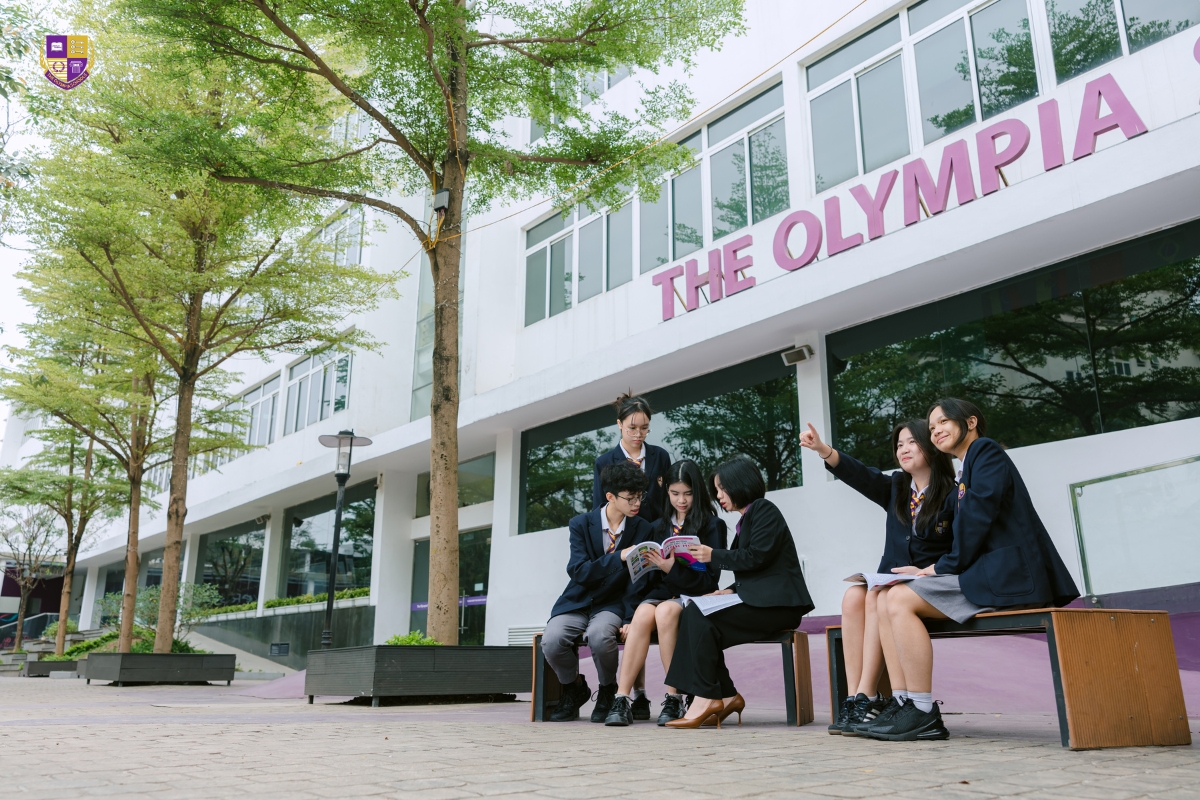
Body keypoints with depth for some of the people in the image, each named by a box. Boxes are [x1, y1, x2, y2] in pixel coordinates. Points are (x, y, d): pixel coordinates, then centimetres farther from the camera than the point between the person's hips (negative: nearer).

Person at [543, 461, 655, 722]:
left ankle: (608, 692, -3)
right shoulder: (581, 524, -4)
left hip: (613, 604, 0)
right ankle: (574, 689, 5)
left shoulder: (644, 529, 0)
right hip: (578, 601, 1)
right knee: (552, 640, -28)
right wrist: (620, 556, -27)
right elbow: (579, 572, -16)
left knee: (600, 634, -35)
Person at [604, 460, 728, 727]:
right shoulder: (658, 527, 15)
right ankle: (622, 699, -31)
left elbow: (710, 580, -5)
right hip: (661, 592, 3)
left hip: (694, 597, -3)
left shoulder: (712, 526, 2)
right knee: (644, 612, -31)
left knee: (665, 611, -35)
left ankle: (674, 699, -27)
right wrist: (629, 616, -2)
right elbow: (646, 574, 10)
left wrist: (673, 570, -20)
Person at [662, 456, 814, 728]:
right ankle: (726, 696, -7)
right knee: (693, 615, -7)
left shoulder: (764, 510, -5)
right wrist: (731, 590, 5)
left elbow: (756, 557, -17)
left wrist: (714, 555, -10)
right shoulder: (747, 518, 22)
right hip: (755, 599, 9)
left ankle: (707, 698, -15)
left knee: (700, 617, -21)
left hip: (775, 603, -9)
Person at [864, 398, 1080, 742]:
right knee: (885, 600, 1)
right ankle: (904, 704, -3)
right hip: (987, 574, 9)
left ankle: (922, 714, -18)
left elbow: (979, 516, -15)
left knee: (900, 599, -20)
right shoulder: (966, 472, 25)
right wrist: (929, 571, 8)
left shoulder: (986, 451, -2)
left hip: (1006, 576, -9)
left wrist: (945, 566, -10)